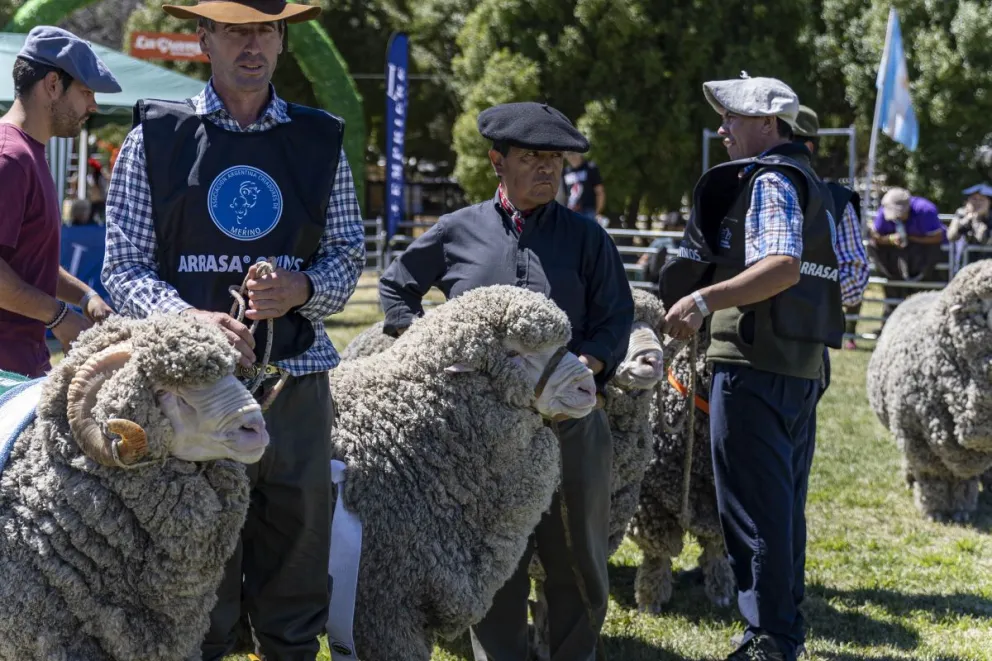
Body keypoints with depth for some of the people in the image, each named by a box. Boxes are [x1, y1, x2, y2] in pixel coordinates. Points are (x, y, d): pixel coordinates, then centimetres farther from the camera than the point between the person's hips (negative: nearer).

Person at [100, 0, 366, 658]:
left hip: (296, 379, 2)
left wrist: (301, 289, -9)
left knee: (298, 571, 7)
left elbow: (348, 254, 14)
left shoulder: (321, 141, 10)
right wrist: (192, 317, -17)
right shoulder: (155, 137, 4)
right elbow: (125, 266, 1)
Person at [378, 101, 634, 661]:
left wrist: (588, 363, -13)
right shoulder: (458, 232, 6)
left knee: (577, 559, 7)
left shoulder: (585, 236, 6)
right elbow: (395, 287, 19)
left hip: (571, 419, 0)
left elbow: (617, 315, 4)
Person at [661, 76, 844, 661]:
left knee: (753, 504, -6)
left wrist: (705, 299, -31)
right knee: (785, 504, 16)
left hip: (755, 366, -10)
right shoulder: (809, 182, 20)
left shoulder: (771, 181, -11)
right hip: (802, 364, 10)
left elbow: (784, 265, -26)